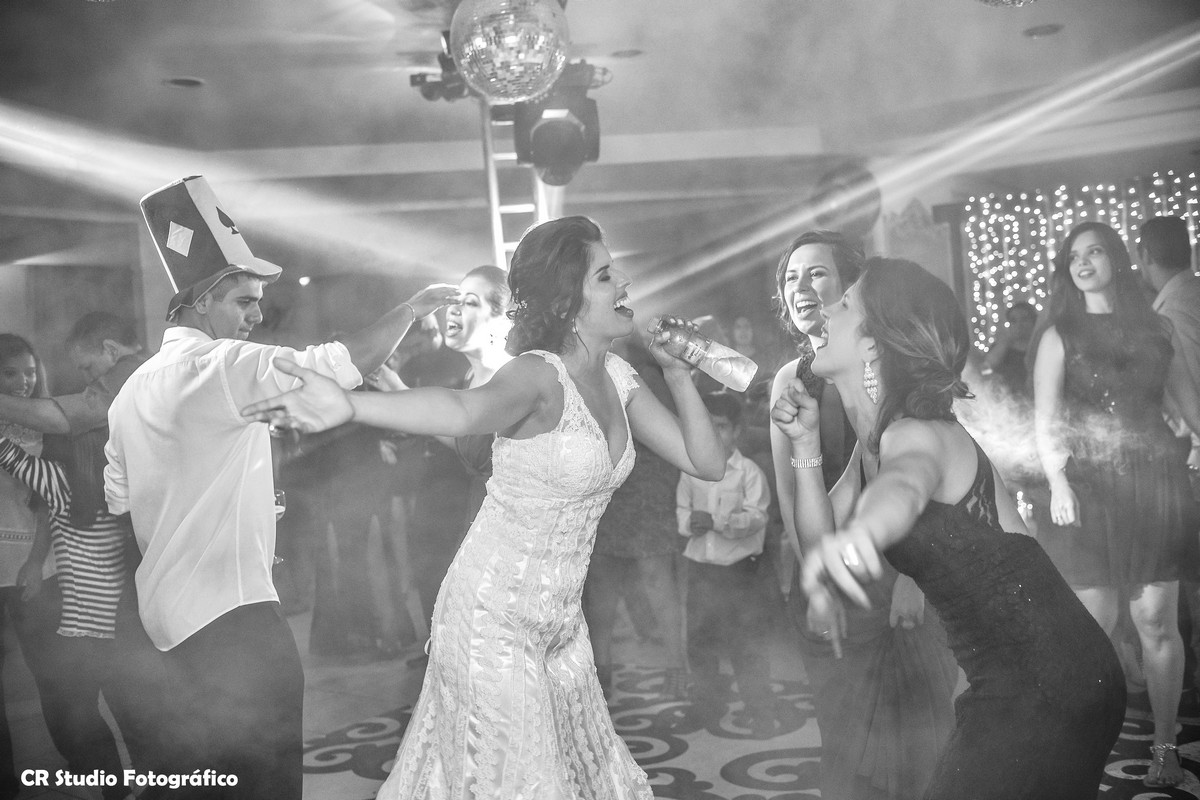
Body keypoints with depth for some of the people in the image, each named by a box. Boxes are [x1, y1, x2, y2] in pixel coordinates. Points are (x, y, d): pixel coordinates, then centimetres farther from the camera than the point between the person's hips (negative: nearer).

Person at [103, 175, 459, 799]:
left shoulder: (134, 386, 12)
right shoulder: (220, 365, -16)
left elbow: (118, 500, 20)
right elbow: (338, 365, -25)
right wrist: (411, 309, -12)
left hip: (169, 605, 10)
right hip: (230, 611, -10)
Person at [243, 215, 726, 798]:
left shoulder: (615, 376, 1)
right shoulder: (538, 375, -21)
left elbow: (706, 463, 1)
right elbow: (466, 410, -44)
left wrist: (676, 373, -9)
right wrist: (351, 405, -62)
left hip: (559, 619, 8)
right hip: (492, 617, -8)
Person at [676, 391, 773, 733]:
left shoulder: (749, 471, -7)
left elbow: (756, 517, -15)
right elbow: (680, 509, 9)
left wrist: (716, 520, -24)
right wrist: (689, 523, -13)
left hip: (739, 567, -4)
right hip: (700, 566, 4)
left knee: (748, 640, -1)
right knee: (699, 637, 14)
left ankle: (758, 710, 11)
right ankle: (708, 700, 34)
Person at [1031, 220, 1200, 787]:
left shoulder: (1153, 327, 12)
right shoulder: (1059, 334, 5)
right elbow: (1045, 418, -2)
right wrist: (1057, 482, -14)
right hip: (1088, 487, -2)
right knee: (1092, 625, 0)